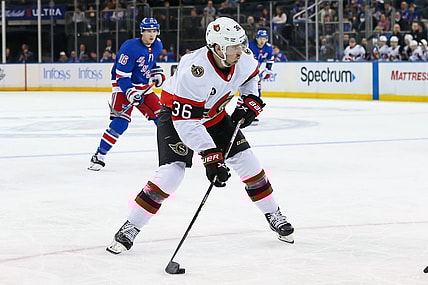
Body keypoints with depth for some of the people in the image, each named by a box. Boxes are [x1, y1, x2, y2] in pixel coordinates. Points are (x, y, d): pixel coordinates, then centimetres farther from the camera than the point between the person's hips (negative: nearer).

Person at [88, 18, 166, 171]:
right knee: (121, 121, -20)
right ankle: (99, 156, -16)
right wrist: (130, 92, -33)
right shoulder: (131, 47, -23)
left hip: (143, 86, 7)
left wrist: (157, 73, 11)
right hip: (123, 86, -7)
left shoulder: (157, 45, 2)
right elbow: (121, 75, -24)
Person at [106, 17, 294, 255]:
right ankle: (130, 229, -11)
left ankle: (274, 216, 19)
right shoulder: (195, 71, -39)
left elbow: (251, 75, 11)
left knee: (246, 160, 0)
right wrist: (211, 156, -42)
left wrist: (251, 102, -3)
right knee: (172, 170, -20)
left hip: (215, 115, 6)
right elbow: (186, 121, -40)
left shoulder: (243, 59, -18)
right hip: (176, 113, -6)